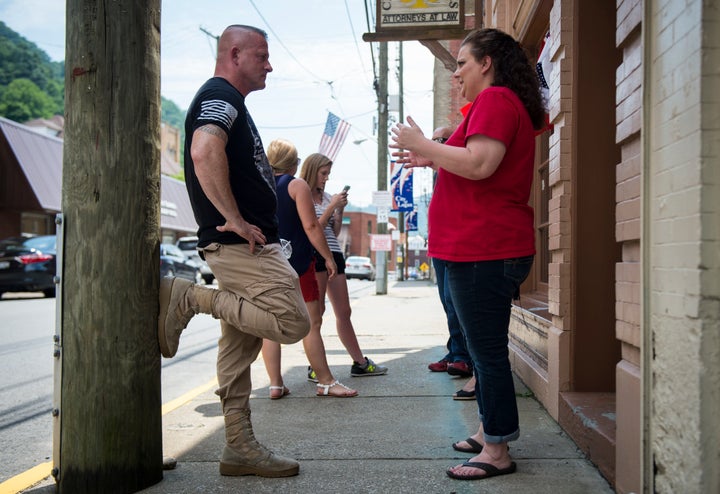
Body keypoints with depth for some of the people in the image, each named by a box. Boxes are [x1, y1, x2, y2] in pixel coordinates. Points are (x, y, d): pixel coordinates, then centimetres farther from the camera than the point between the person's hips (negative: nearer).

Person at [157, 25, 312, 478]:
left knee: (241, 343, 10)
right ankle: (189, 297, -8)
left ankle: (240, 448, 15)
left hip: (243, 243, 11)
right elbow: (205, 153, -29)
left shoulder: (228, 101, 24)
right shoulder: (220, 95, -9)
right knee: (293, 322, -13)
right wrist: (234, 219, -24)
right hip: (242, 243, -11)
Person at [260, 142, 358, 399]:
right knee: (311, 323, -1)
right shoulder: (297, 185, -6)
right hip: (296, 262, -5)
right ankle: (325, 382, 2)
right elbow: (311, 226, -13)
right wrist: (328, 257, -8)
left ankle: (275, 384, 6)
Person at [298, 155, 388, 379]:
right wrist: (332, 207, -10)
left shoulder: (327, 197, 17)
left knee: (344, 311, 10)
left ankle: (360, 363, 16)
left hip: (334, 254, 7)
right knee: (316, 311, -10)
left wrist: (340, 210, 5)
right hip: (315, 257, -7)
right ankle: (314, 367, -6)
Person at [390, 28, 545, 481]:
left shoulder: (495, 100, -10)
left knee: (488, 351, -6)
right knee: (486, 348, 17)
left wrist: (422, 145, -13)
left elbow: (479, 164, -24)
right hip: (487, 249, 11)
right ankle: (489, 432, 28)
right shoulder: (509, 104, 24)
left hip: (483, 251, -11)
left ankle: (497, 451, 2)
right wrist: (431, 160, 20)